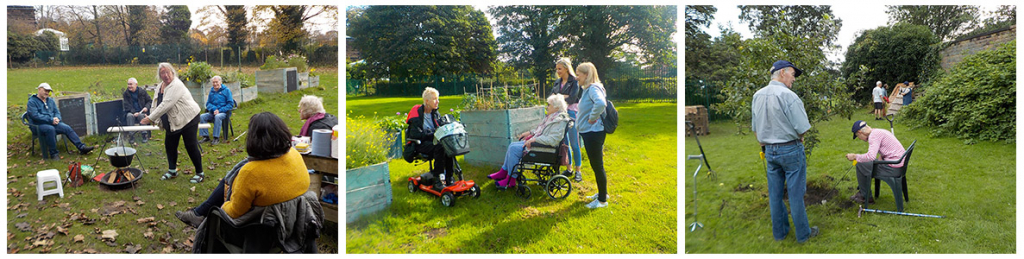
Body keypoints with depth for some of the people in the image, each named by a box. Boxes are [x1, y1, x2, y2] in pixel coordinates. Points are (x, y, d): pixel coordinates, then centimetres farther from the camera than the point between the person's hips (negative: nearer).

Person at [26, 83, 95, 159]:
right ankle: (53, 153, -29)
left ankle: (81, 147, -18)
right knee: (50, 129, -37)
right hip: (39, 125, -6)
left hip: (52, 123, 6)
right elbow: (35, 115, -14)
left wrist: (57, 118, -8)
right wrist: (51, 120, -20)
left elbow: (57, 112, 16)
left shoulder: (50, 100, 19)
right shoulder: (32, 102, -2)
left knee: (67, 128, -16)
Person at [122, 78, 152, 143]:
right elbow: (126, 106, -2)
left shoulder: (142, 92, 7)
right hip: (131, 112, 1)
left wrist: (146, 107, -14)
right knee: (129, 116, -34)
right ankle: (132, 135, -30)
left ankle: (145, 135, -32)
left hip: (142, 111, -1)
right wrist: (134, 112, -20)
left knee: (141, 115, -35)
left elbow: (149, 101, 9)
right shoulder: (125, 94, 7)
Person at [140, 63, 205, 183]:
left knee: (191, 145, -7)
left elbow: (166, 105, -28)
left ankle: (200, 173, 3)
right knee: (169, 145, 13)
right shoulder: (161, 86, 9)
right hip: (172, 122, 9)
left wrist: (150, 118, -25)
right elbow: (156, 104, 15)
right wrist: (154, 120, 7)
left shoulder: (176, 85, -21)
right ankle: (172, 170, 29)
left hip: (188, 118, -9)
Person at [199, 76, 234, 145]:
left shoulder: (226, 90, 1)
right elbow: (208, 103, 13)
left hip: (223, 112, -5)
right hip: (213, 112, 5)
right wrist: (214, 109, -10)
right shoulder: (211, 91, 14)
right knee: (202, 116, -21)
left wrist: (219, 110, -14)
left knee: (217, 117, -37)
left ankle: (216, 138, -33)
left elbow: (230, 104, -4)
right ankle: (205, 136, -15)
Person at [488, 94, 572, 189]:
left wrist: (534, 139, -26)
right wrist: (530, 132, 13)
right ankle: (503, 172, 13)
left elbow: (553, 140, -29)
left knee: (514, 149, -18)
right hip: (536, 141, 10)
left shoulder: (559, 121, -19)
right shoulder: (551, 117, 12)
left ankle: (511, 180, -8)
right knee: (512, 145, 5)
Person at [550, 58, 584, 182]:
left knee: (574, 144, -4)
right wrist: (563, 97, -12)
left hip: (571, 113, -6)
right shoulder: (557, 82, 14)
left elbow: (572, 99, -16)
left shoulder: (574, 81, -6)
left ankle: (578, 170, 3)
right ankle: (569, 168, 19)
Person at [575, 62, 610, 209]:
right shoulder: (587, 89, 12)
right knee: (595, 165, 20)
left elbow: (600, 103, -38)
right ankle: (602, 193, 34)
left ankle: (602, 200, 11)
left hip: (593, 133, -10)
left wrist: (592, 118, -25)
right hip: (587, 132, 10)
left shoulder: (593, 88, -18)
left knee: (597, 166, 0)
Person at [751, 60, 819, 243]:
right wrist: (797, 138, 4)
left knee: (775, 194, 13)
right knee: (795, 194, 5)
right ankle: (803, 234, 17)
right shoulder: (788, 96, -19)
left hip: (769, 151, 6)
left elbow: (755, 128, 11)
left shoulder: (757, 96, 3)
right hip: (791, 150, -6)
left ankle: (779, 232, 25)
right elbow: (802, 129, -17)